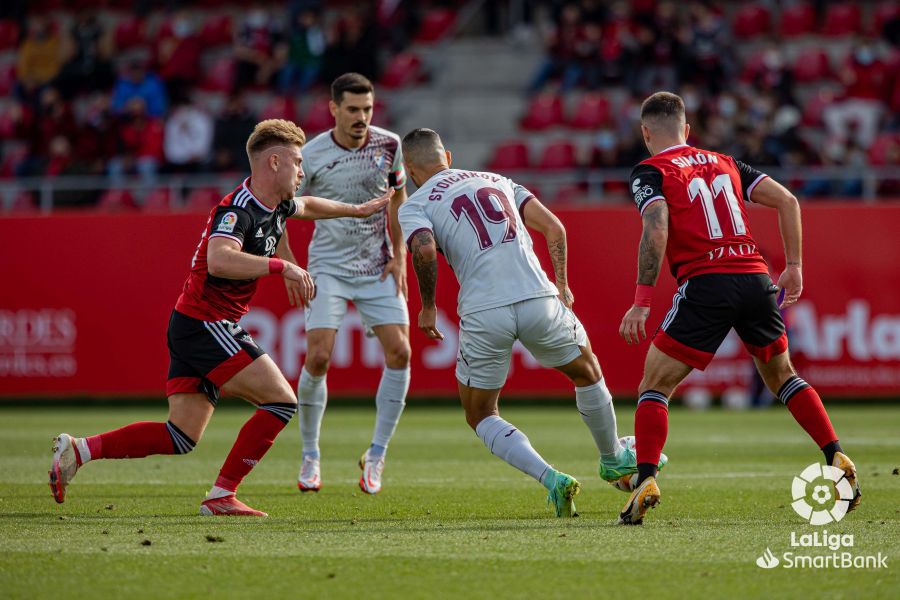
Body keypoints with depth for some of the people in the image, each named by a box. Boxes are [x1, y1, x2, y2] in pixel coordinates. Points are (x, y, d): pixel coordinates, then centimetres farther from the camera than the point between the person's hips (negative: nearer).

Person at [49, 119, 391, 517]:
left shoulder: (274, 206, 11)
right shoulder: (237, 209, -19)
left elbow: (307, 205, 36)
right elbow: (220, 260, -38)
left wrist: (356, 210, 43)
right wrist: (281, 267, -35)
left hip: (191, 329, 10)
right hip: (205, 324, -10)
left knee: (181, 437, 7)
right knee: (281, 401, -10)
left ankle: (78, 450, 6)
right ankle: (221, 495, -6)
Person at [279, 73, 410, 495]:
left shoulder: (389, 145, -2)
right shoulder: (312, 154, -10)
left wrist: (399, 257, 4)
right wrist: (289, 267, -9)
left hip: (377, 267, 3)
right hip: (328, 267, -3)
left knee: (399, 351, -11)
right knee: (318, 356, -15)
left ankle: (376, 456, 1)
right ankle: (310, 456, 4)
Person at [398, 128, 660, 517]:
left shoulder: (415, 205, 9)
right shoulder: (495, 181, 22)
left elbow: (424, 249, -13)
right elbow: (553, 227, 13)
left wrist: (428, 306, -1)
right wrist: (561, 284, 16)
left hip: (482, 314, -3)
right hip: (538, 299, 3)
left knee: (480, 416, 17)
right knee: (587, 372, 31)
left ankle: (550, 478, -4)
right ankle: (613, 460, 48)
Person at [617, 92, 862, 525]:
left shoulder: (650, 172, 5)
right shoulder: (724, 163, 21)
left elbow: (657, 231, -12)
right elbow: (787, 201, 14)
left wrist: (641, 301, -11)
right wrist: (793, 267, 17)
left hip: (705, 284, -5)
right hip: (757, 279, 5)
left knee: (654, 388, 5)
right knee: (783, 377, 25)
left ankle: (645, 480, -13)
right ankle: (837, 459, 14)